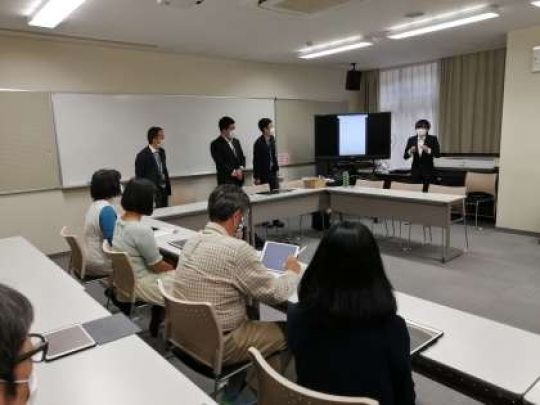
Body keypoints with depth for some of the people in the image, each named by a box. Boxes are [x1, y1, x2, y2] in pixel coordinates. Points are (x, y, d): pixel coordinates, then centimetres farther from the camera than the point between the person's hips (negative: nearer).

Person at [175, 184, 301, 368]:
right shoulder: (237, 249, -25)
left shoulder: (192, 241, -2)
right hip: (218, 346, -7)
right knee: (287, 331, 10)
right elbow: (276, 294, -15)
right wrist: (292, 272, 3)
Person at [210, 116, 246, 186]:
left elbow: (242, 157, 15)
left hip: (239, 179, 6)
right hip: (226, 181, -6)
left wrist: (240, 168, -5)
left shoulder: (236, 141, 15)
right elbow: (220, 163, -13)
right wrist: (233, 172, -16)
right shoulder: (215, 144, -7)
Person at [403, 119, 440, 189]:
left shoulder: (433, 139, 0)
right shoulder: (411, 140, 4)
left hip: (428, 171, -1)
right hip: (415, 171, 2)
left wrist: (428, 150, -23)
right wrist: (410, 152, -19)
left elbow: (438, 154, -8)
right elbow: (405, 156, 2)